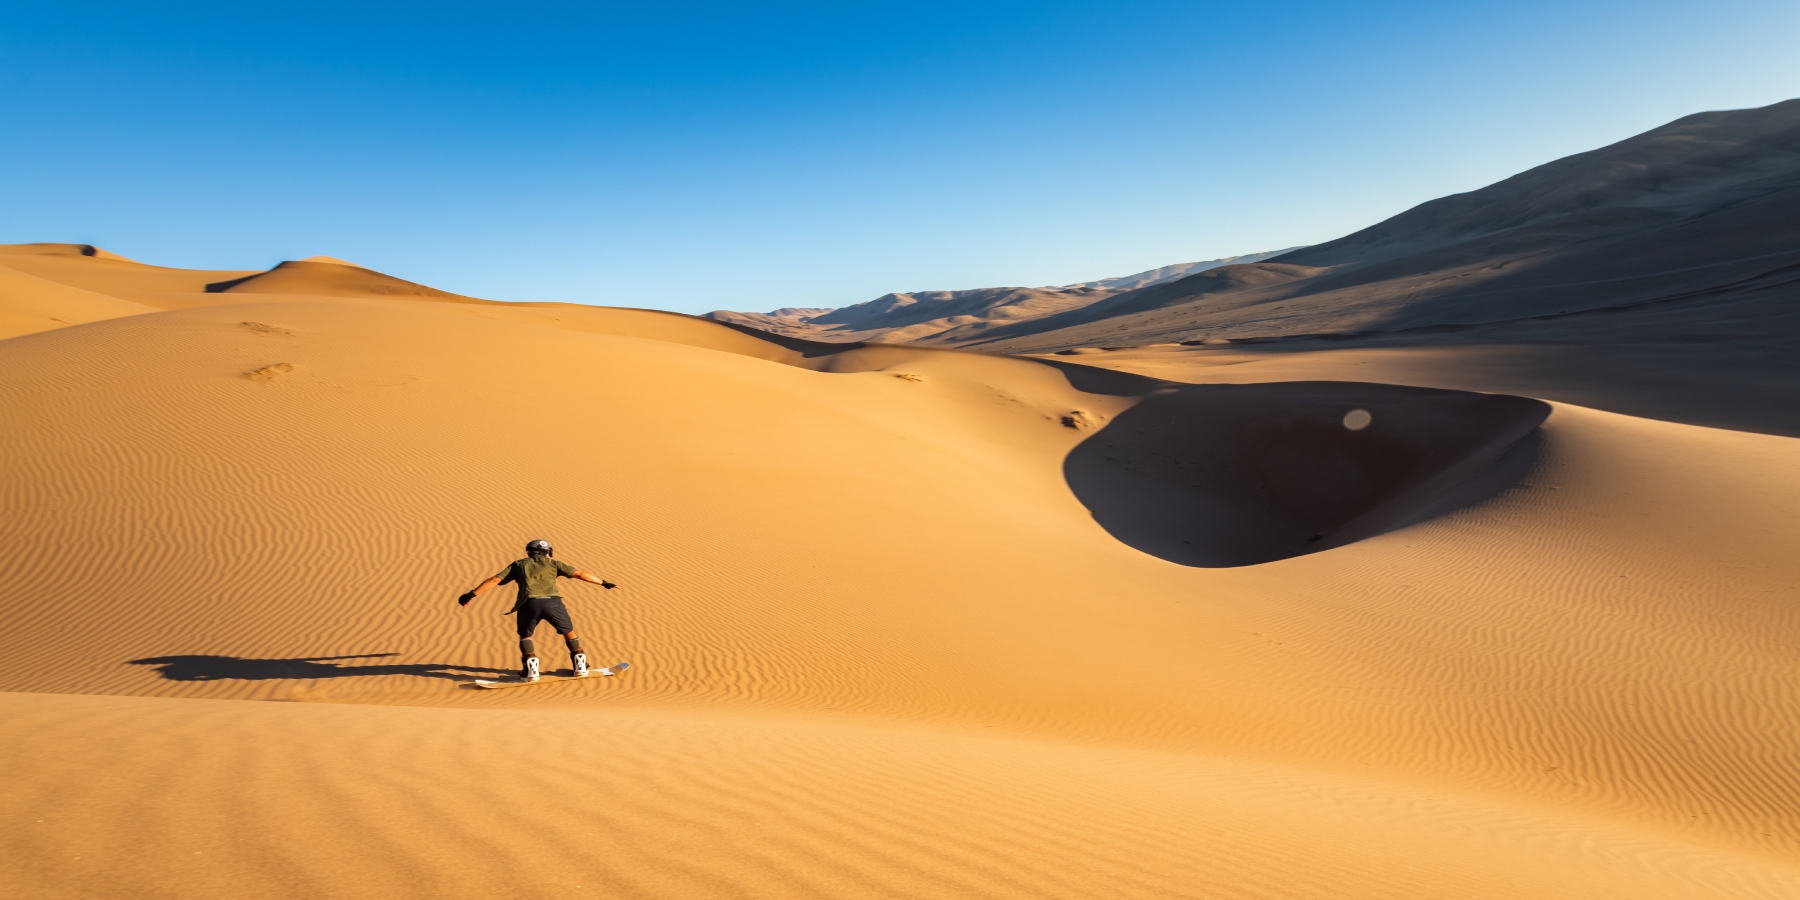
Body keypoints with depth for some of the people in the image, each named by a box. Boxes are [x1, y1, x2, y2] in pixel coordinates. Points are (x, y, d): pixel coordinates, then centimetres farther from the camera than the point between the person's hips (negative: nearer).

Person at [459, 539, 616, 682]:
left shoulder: (518, 564, 28)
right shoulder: (553, 563, 24)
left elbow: (494, 580, 20)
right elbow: (579, 574, 16)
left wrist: (471, 595, 24)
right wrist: (603, 583, 18)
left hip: (529, 603, 0)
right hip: (552, 602, 0)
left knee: (525, 636, 27)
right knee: (569, 632, 22)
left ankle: (531, 670, 12)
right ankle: (580, 666, 17)